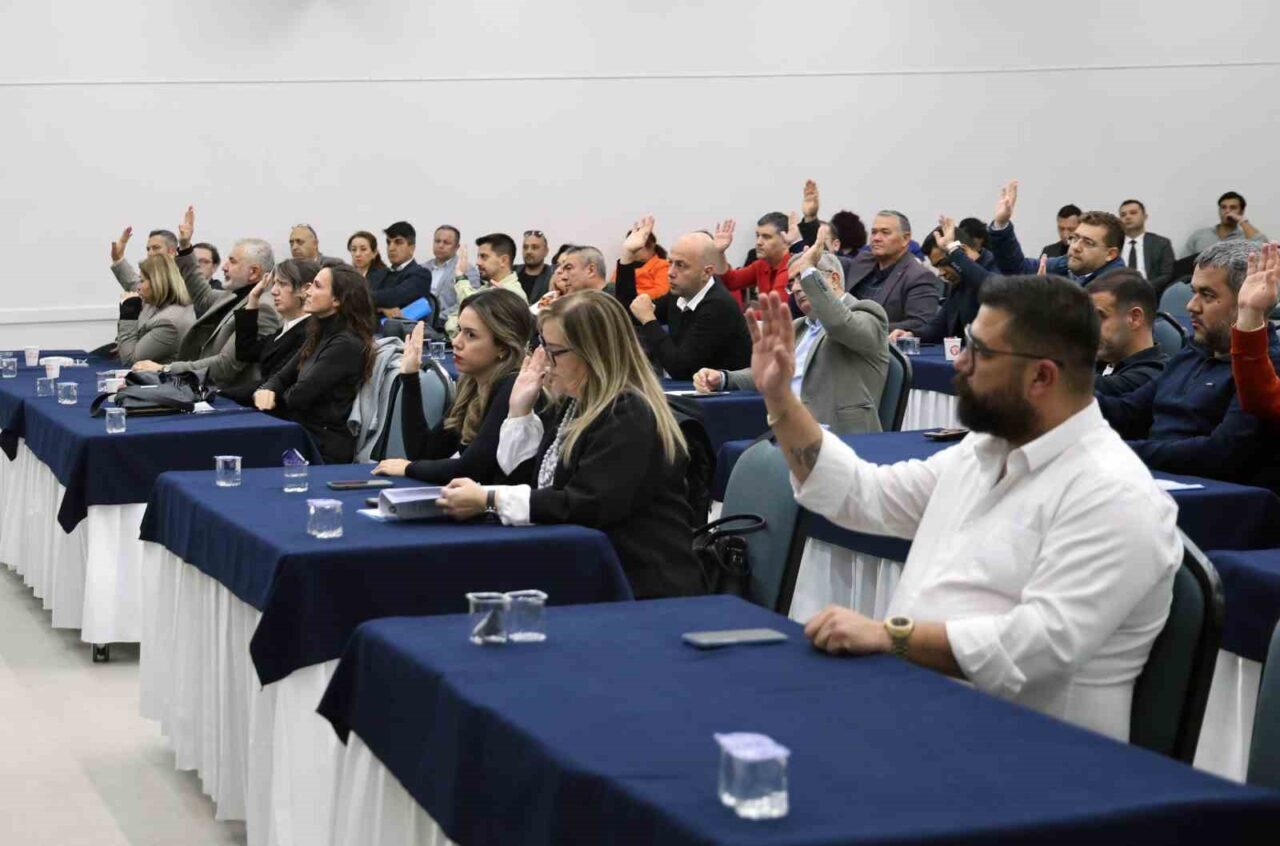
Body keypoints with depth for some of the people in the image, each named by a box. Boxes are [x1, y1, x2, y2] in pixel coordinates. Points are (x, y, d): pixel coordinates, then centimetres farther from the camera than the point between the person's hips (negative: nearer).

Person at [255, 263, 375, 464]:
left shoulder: (346, 345, -16)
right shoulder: (320, 335, 14)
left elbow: (298, 397, -17)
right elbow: (283, 377, 16)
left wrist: (274, 397, 5)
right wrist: (266, 391, -7)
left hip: (325, 448, -8)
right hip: (305, 434, 8)